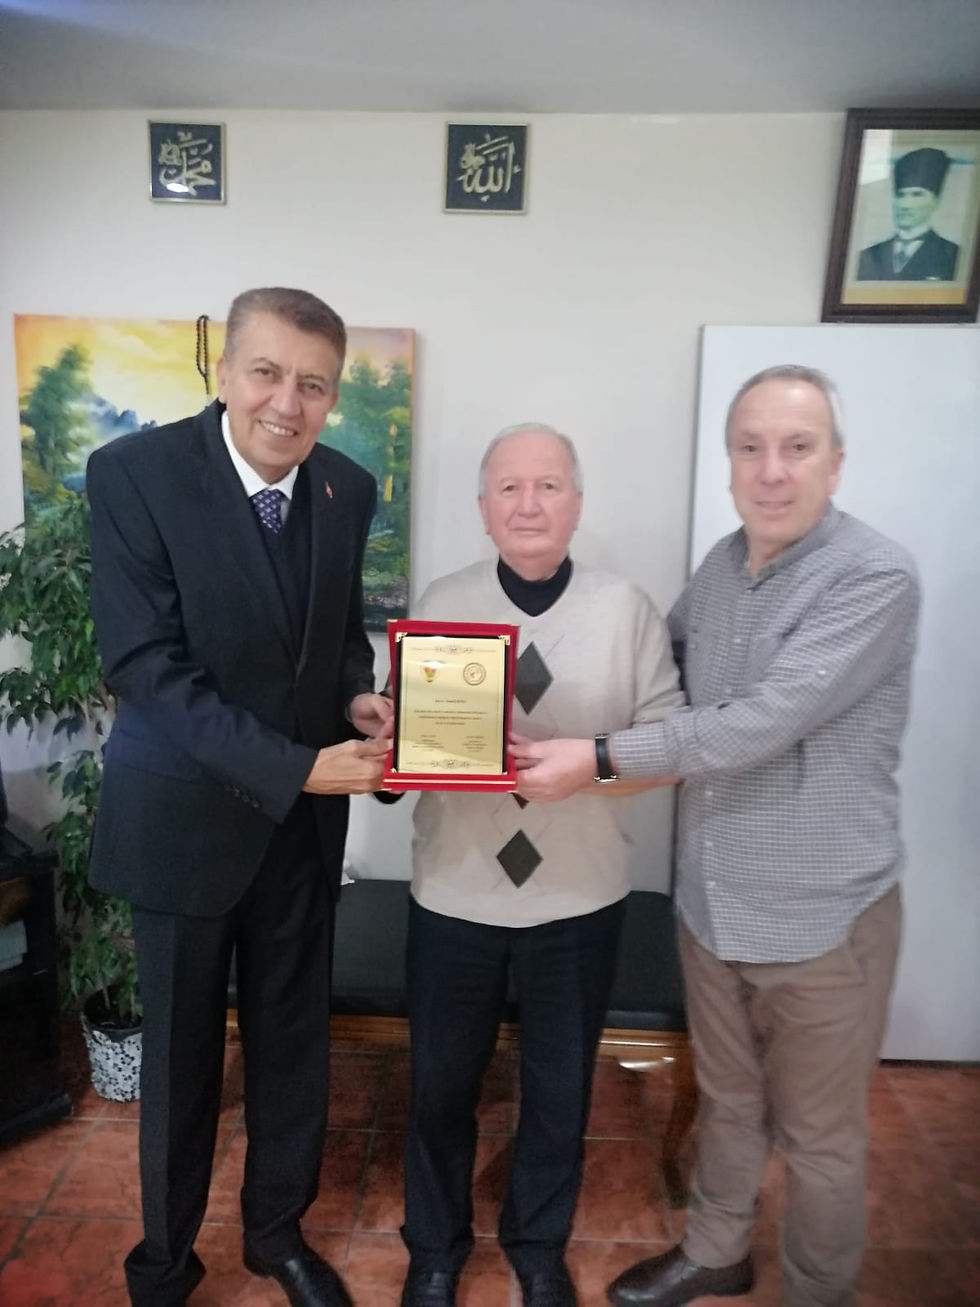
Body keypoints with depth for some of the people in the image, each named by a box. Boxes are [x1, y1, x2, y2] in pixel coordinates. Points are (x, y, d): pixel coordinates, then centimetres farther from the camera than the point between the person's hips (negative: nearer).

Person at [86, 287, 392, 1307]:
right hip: (186, 816, -3)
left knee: (294, 1040, 18)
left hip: (305, 819, 4)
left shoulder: (347, 489, -2)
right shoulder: (133, 472, -16)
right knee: (181, 1052, 16)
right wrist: (298, 766, -25)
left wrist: (358, 698, -12)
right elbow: (146, 667, -21)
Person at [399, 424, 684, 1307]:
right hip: (454, 892, 1)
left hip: (579, 898, 0)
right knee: (442, 1081, 18)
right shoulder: (441, 603, -1)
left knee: (560, 1086, 19)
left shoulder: (627, 609, -5)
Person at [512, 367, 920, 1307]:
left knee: (818, 1138, 17)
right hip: (710, 903, 6)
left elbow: (763, 722, -28)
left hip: (821, 916, -5)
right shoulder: (718, 567, 1)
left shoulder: (874, 578, -19)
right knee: (726, 1102, 25)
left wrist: (600, 759, -25)